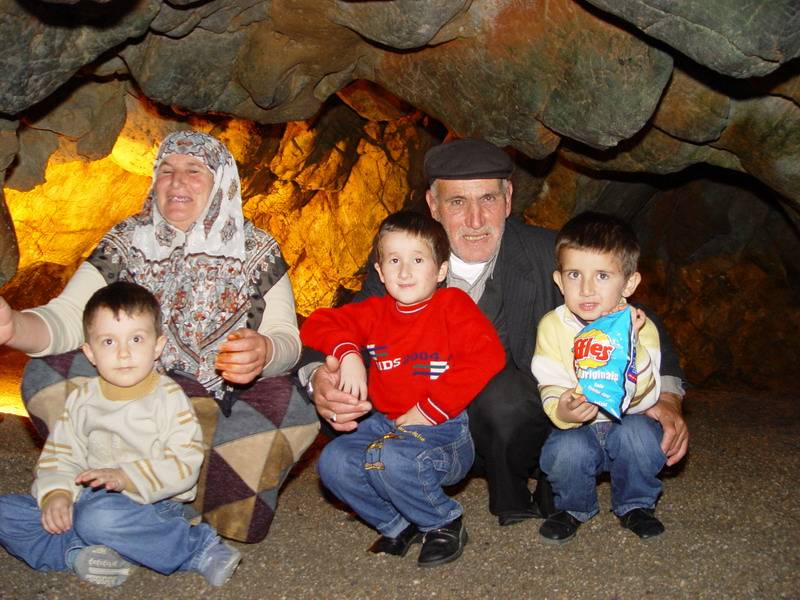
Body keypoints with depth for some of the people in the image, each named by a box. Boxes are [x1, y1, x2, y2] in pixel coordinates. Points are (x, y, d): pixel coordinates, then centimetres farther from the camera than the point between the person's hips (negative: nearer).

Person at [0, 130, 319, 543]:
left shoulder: (257, 251, -1)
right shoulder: (125, 242, 1)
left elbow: (288, 339, -8)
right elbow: (67, 319, -10)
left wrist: (263, 352, -34)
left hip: (227, 403, -1)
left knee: (294, 408, -30)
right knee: (45, 373, -23)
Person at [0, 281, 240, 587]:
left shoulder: (168, 397, -5)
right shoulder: (82, 399, 9)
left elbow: (186, 463, -13)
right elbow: (59, 455, 10)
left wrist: (125, 477, -23)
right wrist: (56, 493, -11)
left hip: (150, 505, -6)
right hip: (87, 500, 6)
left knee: (98, 516, -39)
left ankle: (201, 547, -24)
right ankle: (78, 554, -23)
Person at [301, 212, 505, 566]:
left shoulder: (453, 305, -6)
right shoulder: (376, 312, 9)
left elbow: (488, 356, -21)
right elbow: (318, 324, 10)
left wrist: (429, 410, -20)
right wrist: (347, 352, -13)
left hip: (443, 429, -6)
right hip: (386, 423, 6)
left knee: (392, 458, -33)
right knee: (333, 463, -15)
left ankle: (444, 524, -4)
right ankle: (399, 524, 7)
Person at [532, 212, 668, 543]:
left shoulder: (641, 328, -12)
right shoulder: (552, 326, -10)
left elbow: (644, 399, -19)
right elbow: (550, 388, -10)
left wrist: (629, 346, -34)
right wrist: (561, 411, -35)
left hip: (626, 421, 0)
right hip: (576, 428, 0)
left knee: (639, 432, -32)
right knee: (566, 451, -32)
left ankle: (635, 504, -1)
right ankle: (575, 506, 3)